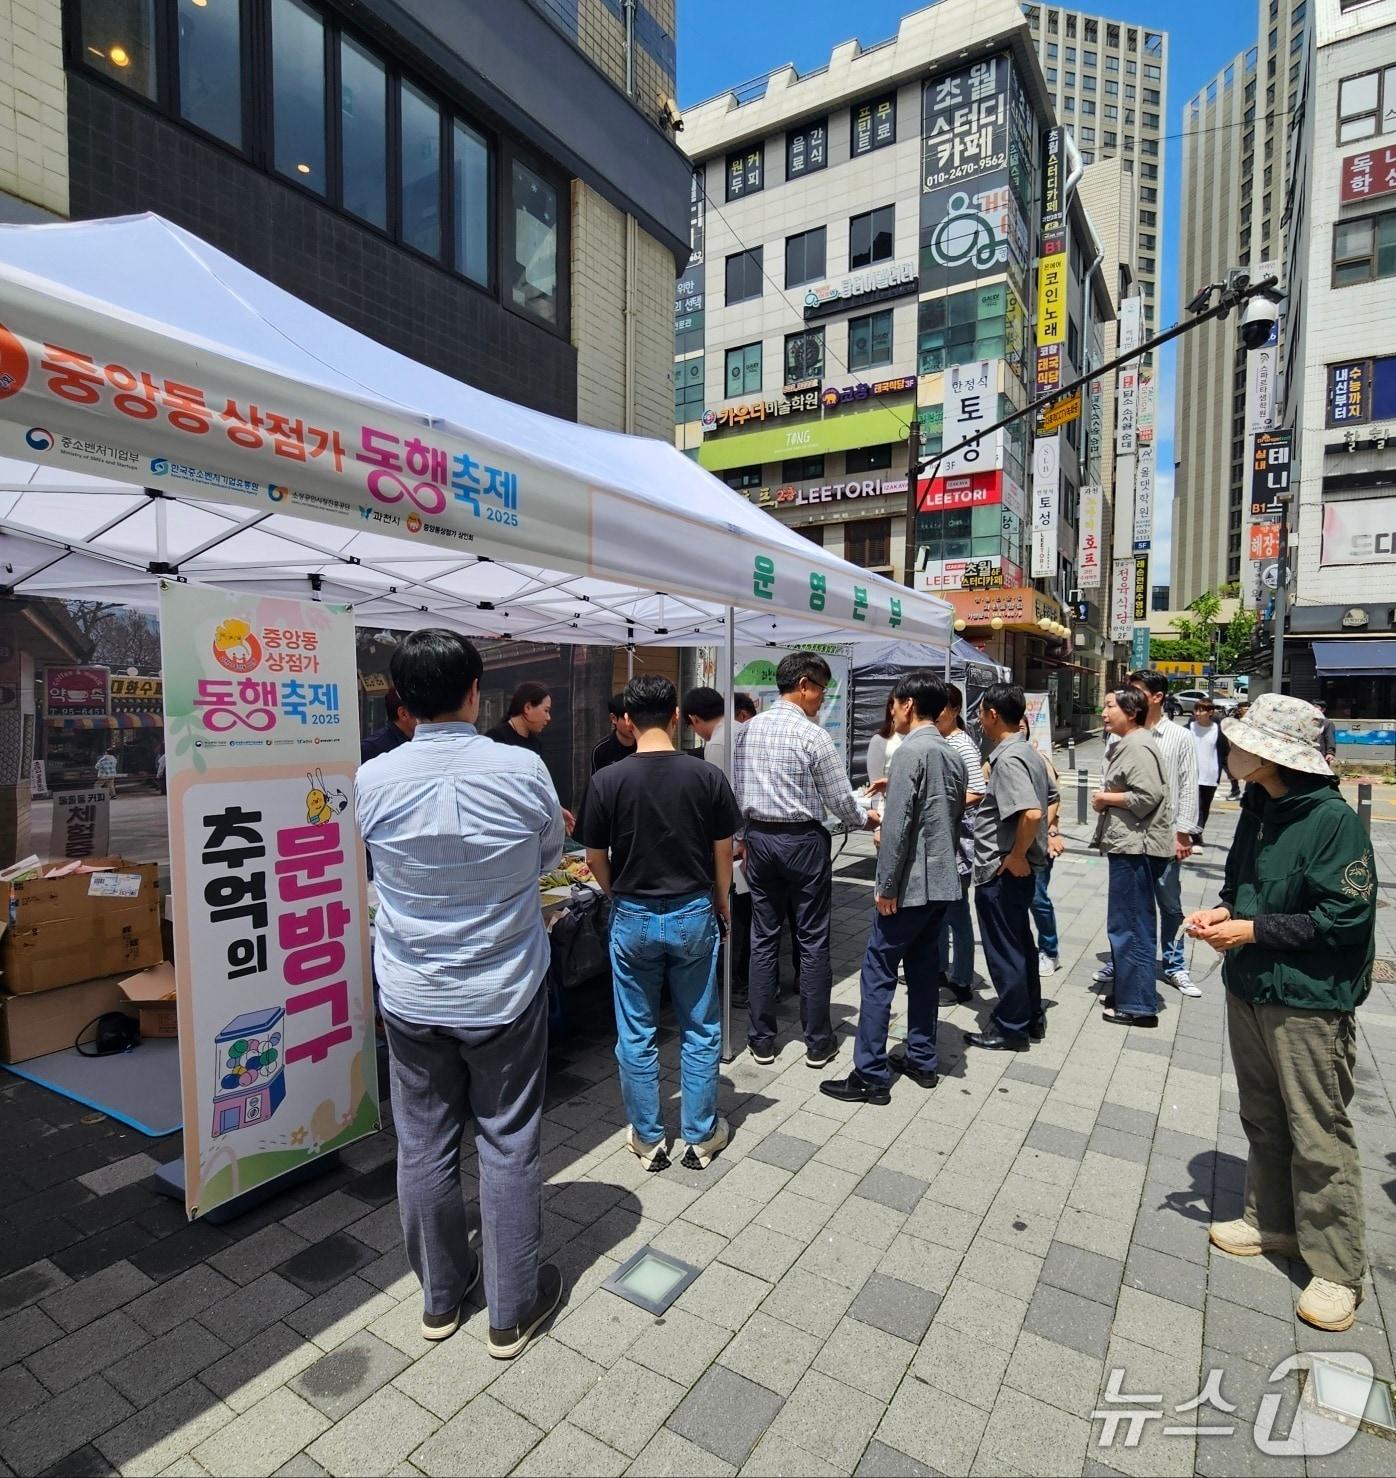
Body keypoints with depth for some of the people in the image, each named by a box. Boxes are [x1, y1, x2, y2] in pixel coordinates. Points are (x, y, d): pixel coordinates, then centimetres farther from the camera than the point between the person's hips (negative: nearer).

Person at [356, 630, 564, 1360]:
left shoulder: (372, 781, -11)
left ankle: (441, 1296, 39)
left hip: (411, 998, 2)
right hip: (504, 995, -2)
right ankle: (512, 1309, 30)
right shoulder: (522, 770, -17)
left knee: (424, 1147, 18)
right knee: (508, 1147, 14)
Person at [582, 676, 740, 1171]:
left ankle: (648, 1139, 28)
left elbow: (595, 859, -3)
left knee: (637, 1036, 15)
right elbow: (723, 854, -2)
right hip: (693, 914, 1)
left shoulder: (607, 781, -12)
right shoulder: (708, 776, -10)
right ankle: (700, 1137, 28)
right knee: (699, 1032, 15)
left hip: (633, 919, 0)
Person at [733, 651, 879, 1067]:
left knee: (763, 939, 11)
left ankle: (762, 1040, 19)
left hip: (758, 838, 5)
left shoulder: (747, 729, 3)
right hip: (803, 841, -5)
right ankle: (818, 1042, 17)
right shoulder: (813, 736, -13)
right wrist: (874, 819, 10)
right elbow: (841, 802, -8)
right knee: (812, 941, 6)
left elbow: (737, 791, 8)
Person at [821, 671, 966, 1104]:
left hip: (910, 885, -9)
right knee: (924, 969, 17)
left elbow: (897, 825, -20)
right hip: (942, 882, 9)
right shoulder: (954, 756, 11)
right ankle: (922, 1060, 26)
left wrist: (886, 887, -16)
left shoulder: (911, 751, -16)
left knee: (878, 973, -2)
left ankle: (871, 1075, 3)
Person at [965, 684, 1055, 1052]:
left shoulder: (1007, 759, -22)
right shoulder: (1029, 752, 8)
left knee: (1003, 951, 4)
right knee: (1020, 944, 20)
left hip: (1002, 871, -10)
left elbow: (1031, 813, -33)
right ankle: (1031, 1018, 32)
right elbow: (1050, 798, 21)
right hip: (1021, 868, 10)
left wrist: (1016, 856, -21)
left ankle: (1009, 1029, 17)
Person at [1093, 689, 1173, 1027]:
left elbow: (1147, 796, -23)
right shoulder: (1126, 744, 17)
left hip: (1136, 847, -11)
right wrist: (1107, 800, 9)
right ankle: (1126, 992, 29)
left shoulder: (1137, 747, -15)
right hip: (1130, 845, 11)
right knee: (1129, 924, 18)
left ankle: (1137, 1005, 4)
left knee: (1129, 926, -4)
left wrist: (1106, 798, -11)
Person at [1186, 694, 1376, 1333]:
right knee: (1263, 1119, 20)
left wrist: (1253, 930, -19)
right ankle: (1271, 1221, 38)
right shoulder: (1257, 809, 4)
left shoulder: (1333, 820, -19)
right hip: (1249, 989, 8)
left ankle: (1337, 1269, 20)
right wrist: (1223, 911, -3)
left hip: (1309, 1001, -7)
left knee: (1319, 1137, 4)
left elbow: (1345, 919, -20)